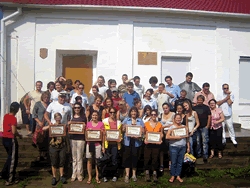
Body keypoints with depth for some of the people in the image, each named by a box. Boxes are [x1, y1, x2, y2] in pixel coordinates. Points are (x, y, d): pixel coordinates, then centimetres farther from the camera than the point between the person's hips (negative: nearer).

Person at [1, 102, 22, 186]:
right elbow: (14, 131, -23)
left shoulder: (6, 116, 5)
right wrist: (19, 135, -6)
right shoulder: (13, 118, -20)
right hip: (11, 139, -8)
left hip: (4, 138, 8)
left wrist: (16, 127, 17)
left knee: (10, 157, 25)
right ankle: (10, 180, 11)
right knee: (13, 160, 4)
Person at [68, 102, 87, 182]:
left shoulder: (83, 117, 4)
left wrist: (84, 126, -13)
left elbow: (86, 128, 8)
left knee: (79, 158, 0)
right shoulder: (71, 117, 11)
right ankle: (74, 174, 18)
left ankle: (79, 174, 12)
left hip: (81, 138, -3)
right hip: (72, 138, 3)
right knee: (74, 158, 9)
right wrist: (68, 124, -6)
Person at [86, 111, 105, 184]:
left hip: (98, 144, -1)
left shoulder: (101, 124, 3)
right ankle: (89, 177, 15)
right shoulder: (88, 124, 7)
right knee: (89, 161, 4)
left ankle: (97, 177, 16)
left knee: (97, 161, 4)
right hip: (89, 144, 1)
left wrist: (103, 146, -1)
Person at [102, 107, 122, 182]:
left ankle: (115, 175, 15)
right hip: (107, 143, -1)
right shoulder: (104, 121, 6)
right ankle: (104, 175, 14)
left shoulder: (119, 122, 11)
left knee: (114, 160, 2)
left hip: (115, 143, 1)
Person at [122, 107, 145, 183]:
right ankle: (127, 175, 7)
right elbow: (123, 130, 5)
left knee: (135, 157, 4)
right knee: (127, 157, -2)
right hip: (128, 141, 0)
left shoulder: (140, 121, 11)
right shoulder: (126, 120, 11)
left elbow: (143, 131, 4)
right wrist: (124, 127, -17)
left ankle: (134, 175, 19)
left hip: (136, 141, 0)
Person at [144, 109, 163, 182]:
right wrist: (145, 139, -11)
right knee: (147, 158, 2)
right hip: (148, 144, 0)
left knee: (155, 159, 3)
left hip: (156, 144, 1)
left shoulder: (160, 124, 7)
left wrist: (160, 140, -7)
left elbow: (161, 134, 10)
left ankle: (154, 174, 16)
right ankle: (147, 173, 19)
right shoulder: (146, 124, 4)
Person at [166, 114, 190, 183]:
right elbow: (167, 137, -14)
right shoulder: (171, 127, -1)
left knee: (180, 162, 7)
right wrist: (176, 137, -16)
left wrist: (188, 147, 10)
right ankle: (172, 176, 12)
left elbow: (187, 138, 13)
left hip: (183, 147, 3)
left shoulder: (184, 127, 10)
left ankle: (178, 176, 20)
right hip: (174, 147, -3)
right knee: (173, 162, -1)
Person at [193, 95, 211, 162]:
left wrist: (208, 125, -4)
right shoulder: (195, 108, 9)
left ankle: (205, 156, 5)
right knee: (197, 141, 10)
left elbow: (209, 116, 2)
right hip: (197, 127, 3)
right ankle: (198, 154, 24)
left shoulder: (206, 107, 2)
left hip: (204, 127, -3)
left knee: (205, 141, -2)